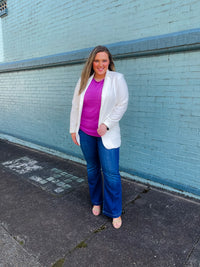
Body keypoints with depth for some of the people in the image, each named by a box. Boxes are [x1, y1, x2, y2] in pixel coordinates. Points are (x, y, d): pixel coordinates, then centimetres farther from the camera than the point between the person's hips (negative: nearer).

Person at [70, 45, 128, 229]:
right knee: (92, 169, 16)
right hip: (85, 133, 4)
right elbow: (76, 106, 9)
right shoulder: (84, 80, 5)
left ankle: (115, 212, 19)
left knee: (111, 173, -2)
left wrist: (106, 125, -17)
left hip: (107, 134, -3)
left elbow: (122, 104, -8)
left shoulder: (117, 79, -5)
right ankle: (96, 202, 38)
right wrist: (73, 129, 9)